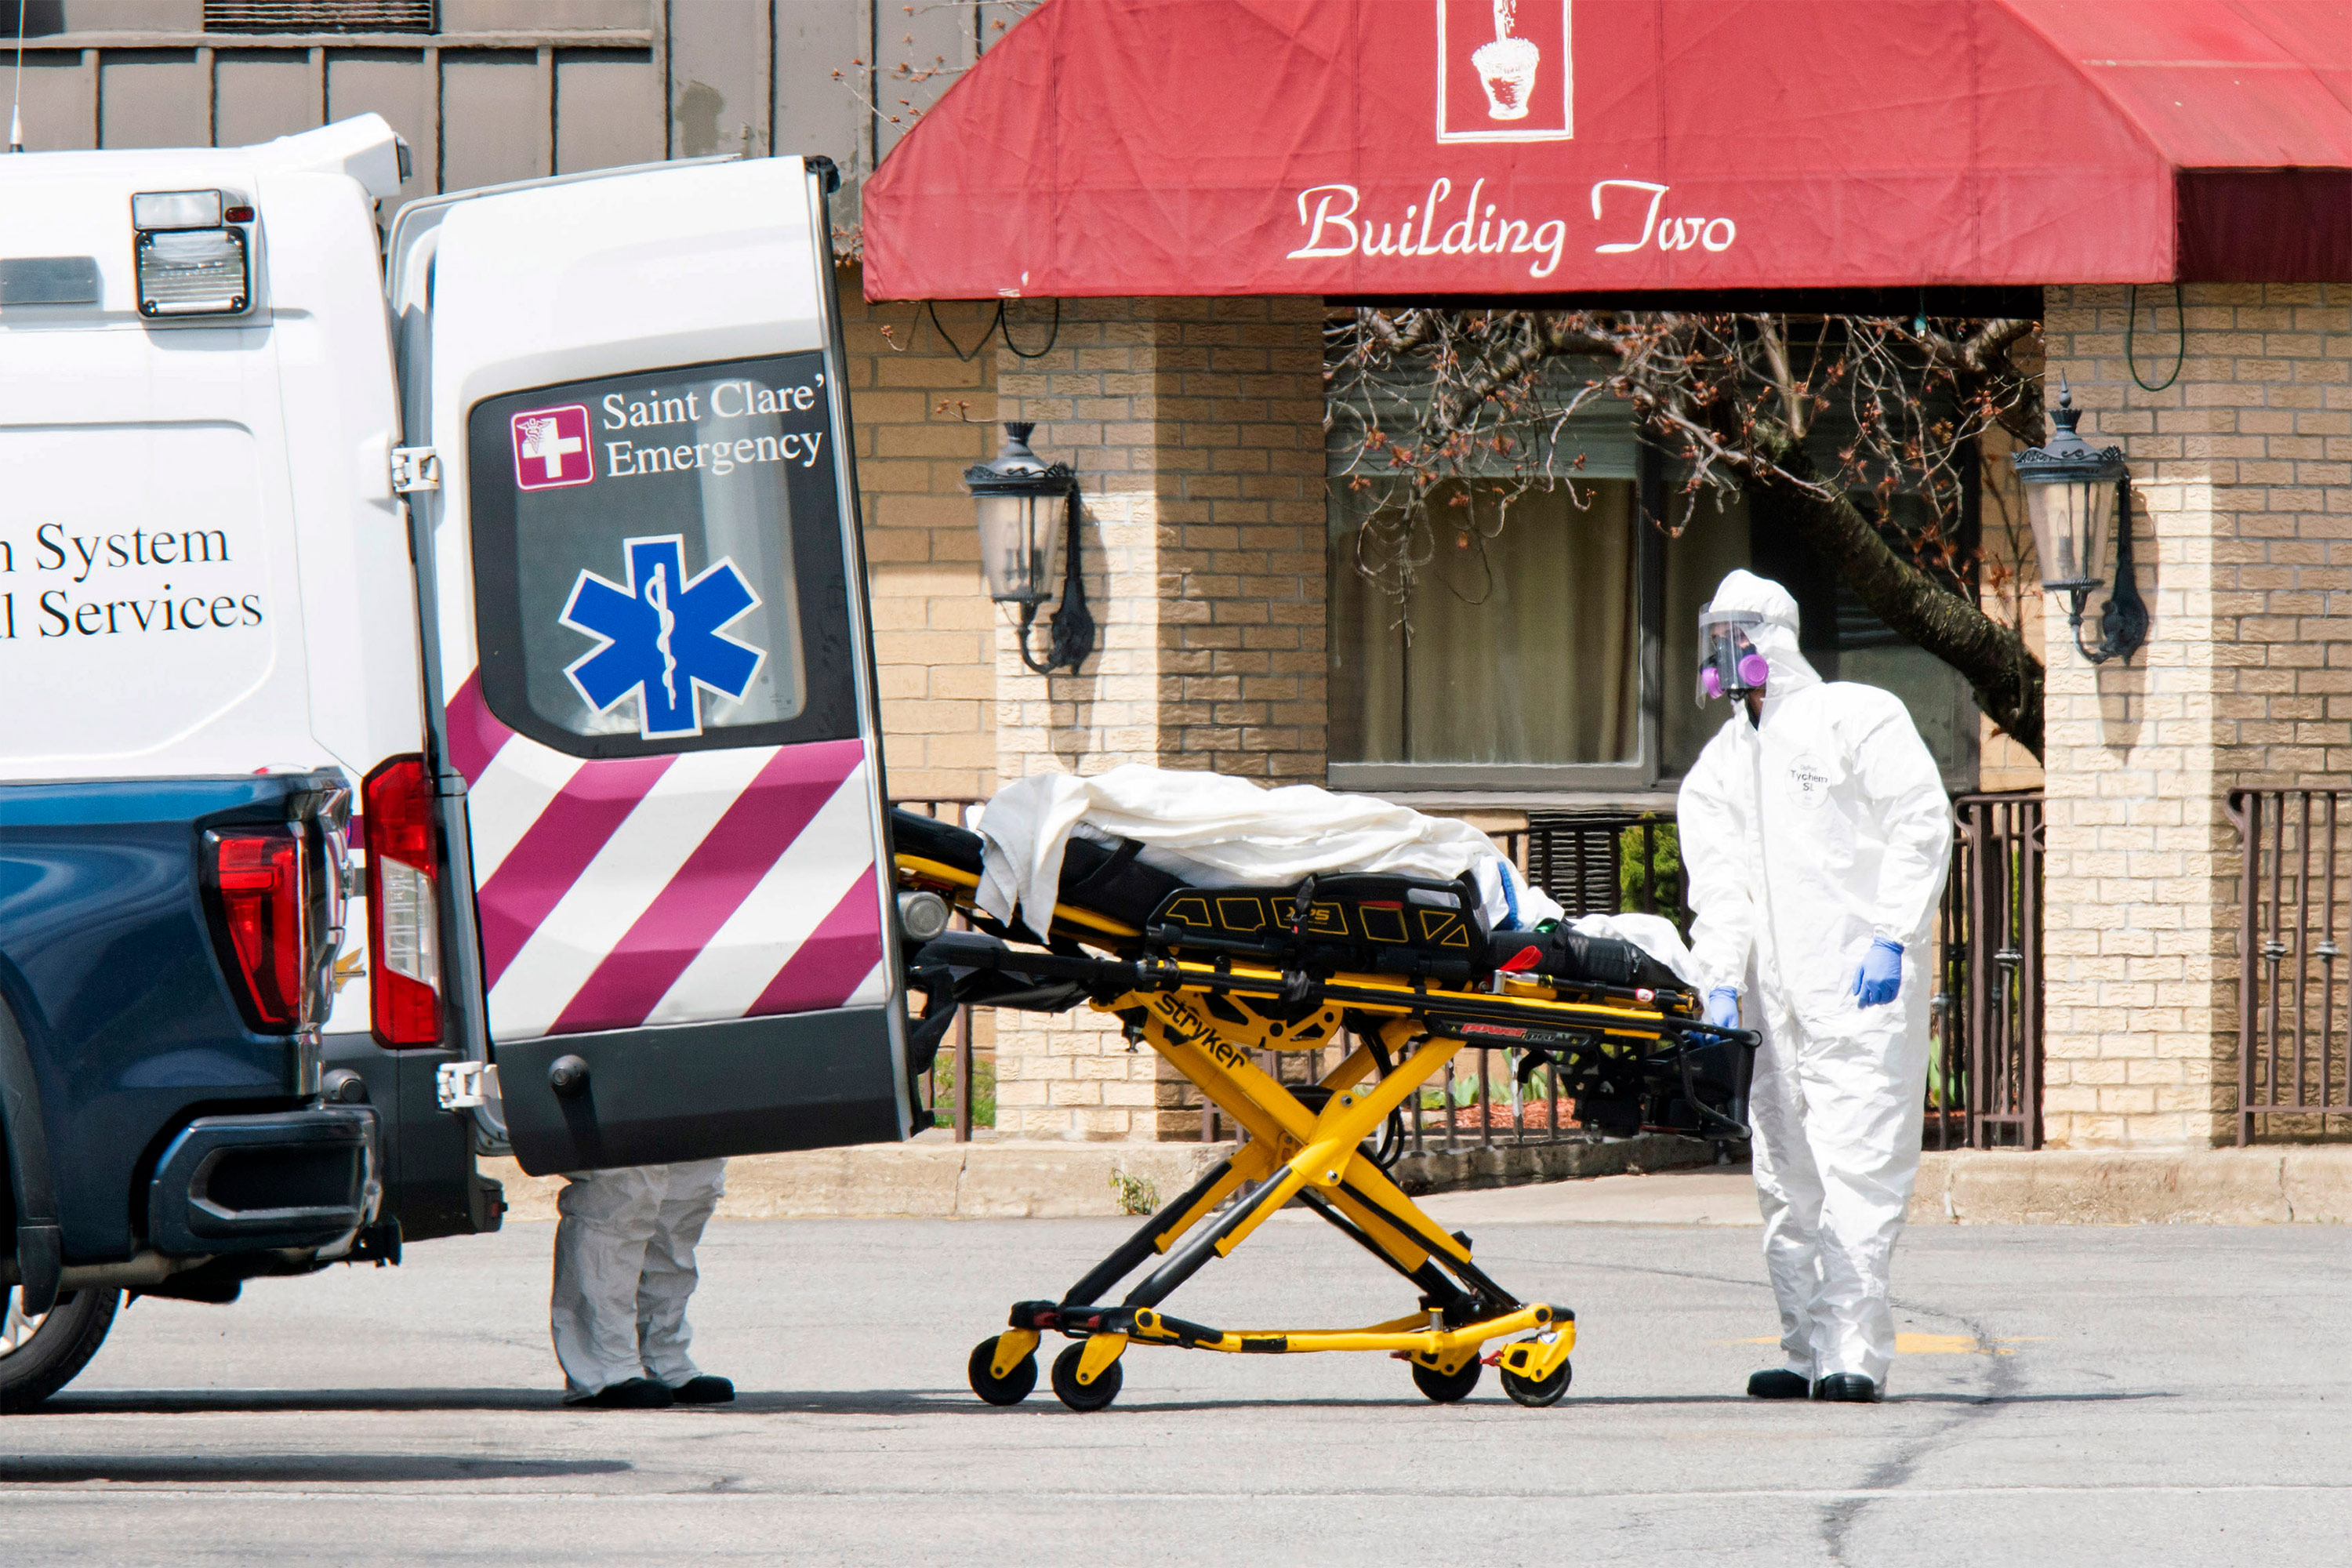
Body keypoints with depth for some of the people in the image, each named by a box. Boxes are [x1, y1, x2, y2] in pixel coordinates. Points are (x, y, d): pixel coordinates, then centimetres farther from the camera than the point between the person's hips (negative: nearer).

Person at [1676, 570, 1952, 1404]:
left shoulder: (1860, 719, 2)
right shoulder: (1719, 764, 20)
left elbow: (1921, 824, -5)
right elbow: (1718, 879, 12)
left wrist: (1891, 938, -14)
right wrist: (1721, 981, -3)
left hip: (1860, 988, -7)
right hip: (1774, 995, 7)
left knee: (1856, 1170, -12)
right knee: (1786, 1179, 6)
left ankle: (1855, 1352, -15)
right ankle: (1808, 1350, 10)